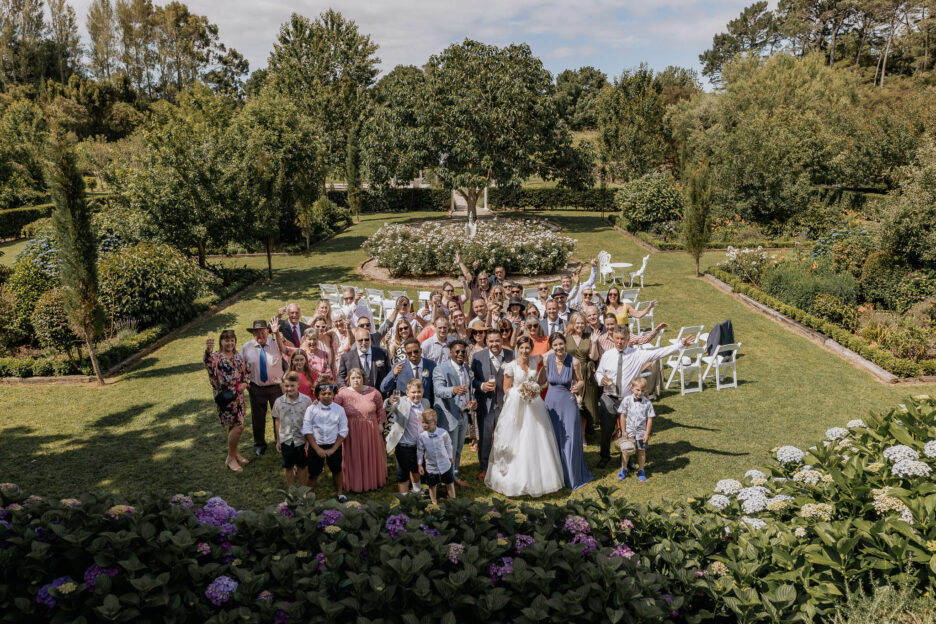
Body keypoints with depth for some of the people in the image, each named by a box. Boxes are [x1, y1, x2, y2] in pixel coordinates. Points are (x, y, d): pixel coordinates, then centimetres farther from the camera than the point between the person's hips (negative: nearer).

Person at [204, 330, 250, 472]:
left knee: (233, 425, 18)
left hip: (238, 396, 7)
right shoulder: (216, 357, -12)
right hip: (225, 397, -7)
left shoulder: (239, 357, 9)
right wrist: (208, 351, -57)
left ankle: (235, 452, 33)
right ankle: (230, 458, 4)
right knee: (238, 426, -11)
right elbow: (208, 363, -36)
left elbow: (247, 371, 20)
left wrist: (245, 382, 0)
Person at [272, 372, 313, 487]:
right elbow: (277, 421, 4)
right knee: (288, 467, 15)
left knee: (302, 466, 13)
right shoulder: (279, 402, -6)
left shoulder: (306, 400, -12)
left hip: (302, 439, -2)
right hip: (286, 440, 2)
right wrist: (278, 441, 7)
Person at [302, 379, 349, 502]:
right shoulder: (311, 409, -9)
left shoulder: (339, 409, -6)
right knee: (314, 472, 7)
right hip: (316, 446, -1)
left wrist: (333, 449, -11)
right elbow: (306, 430, -9)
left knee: (336, 470, 18)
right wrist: (317, 449, -14)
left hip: (334, 446, 1)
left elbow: (343, 431, -4)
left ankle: (339, 493, 38)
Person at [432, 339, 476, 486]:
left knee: (458, 449, 19)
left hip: (463, 416, 7)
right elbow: (438, 390, -30)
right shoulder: (441, 369, -14)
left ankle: (455, 476, 34)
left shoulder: (467, 368, 11)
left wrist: (473, 401, -2)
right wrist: (454, 390, -50)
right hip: (449, 417, -7)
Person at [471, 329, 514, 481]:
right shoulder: (477, 357, -4)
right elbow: (472, 378, 2)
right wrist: (481, 386, -16)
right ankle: (484, 468, 24)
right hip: (485, 404, 0)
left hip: (505, 403, 1)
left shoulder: (511, 356, -3)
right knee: (485, 437, 9)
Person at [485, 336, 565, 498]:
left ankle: (535, 478, 18)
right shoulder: (511, 366, -5)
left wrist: (535, 392, 0)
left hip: (533, 408, 5)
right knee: (517, 443, -2)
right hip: (516, 408, -4)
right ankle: (517, 479, 9)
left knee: (534, 442, 6)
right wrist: (520, 391, -18)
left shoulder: (534, 366, 9)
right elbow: (506, 389, -3)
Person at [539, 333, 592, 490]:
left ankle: (572, 476, 19)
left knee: (570, 439, 1)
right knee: (553, 439, 11)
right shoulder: (547, 359, -7)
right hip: (551, 402, 2)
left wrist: (577, 387, -21)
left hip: (568, 402, -2)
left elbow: (580, 381, 0)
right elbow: (542, 380, 6)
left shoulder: (573, 361, -12)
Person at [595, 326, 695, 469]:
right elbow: (598, 372, 11)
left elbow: (660, 352, -9)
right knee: (606, 429, 10)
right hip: (609, 399, 1)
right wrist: (601, 379, -12)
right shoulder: (607, 355, 1)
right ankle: (605, 456, 34)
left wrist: (681, 344, -16)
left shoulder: (638, 355, -4)